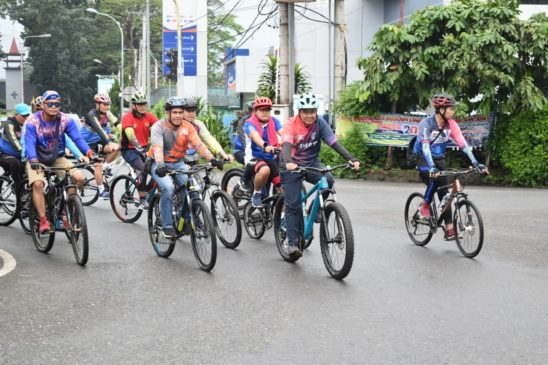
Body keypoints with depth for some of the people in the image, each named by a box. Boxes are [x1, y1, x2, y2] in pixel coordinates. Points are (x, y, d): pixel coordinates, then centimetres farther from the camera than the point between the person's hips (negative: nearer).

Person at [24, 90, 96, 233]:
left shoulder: (66, 120, -10)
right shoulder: (32, 121, -17)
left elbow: (78, 138, -20)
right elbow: (29, 143, -28)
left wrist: (89, 153, -39)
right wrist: (33, 161, -47)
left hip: (57, 158, 3)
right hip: (37, 160, -2)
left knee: (79, 178, -19)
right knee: (38, 184, -30)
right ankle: (43, 221, -23)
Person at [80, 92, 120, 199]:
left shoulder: (107, 114, -4)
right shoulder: (92, 115, -25)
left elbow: (117, 124, -11)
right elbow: (99, 130, -38)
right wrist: (108, 143, -50)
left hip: (98, 142, 6)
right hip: (87, 143, -6)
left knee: (116, 148, -19)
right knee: (98, 164, -21)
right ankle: (101, 190, -14)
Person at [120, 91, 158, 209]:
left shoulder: (149, 116, -1)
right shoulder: (128, 117, -16)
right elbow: (130, 133, -31)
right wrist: (139, 148, -45)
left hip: (144, 148, 5)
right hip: (129, 149, -5)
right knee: (143, 169, -26)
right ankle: (142, 199, -15)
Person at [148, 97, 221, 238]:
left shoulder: (187, 127, -5)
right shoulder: (158, 127, -15)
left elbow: (198, 144, -17)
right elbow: (157, 148, -30)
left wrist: (211, 159, -34)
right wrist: (161, 166, -48)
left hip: (178, 163, 4)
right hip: (160, 164, -4)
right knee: (168, 187, -29)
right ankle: (167, 226, -17)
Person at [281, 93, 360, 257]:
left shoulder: (320, 123, -8)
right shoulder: (291, 124, -17)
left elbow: (335, 143, -14)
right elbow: (286, 145, -32)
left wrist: (351, 159, -28)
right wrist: (288, 162, -52)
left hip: (312, 163, 3)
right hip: (292, 166, -3)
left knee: (328, 179, -27)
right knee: (292, 205, -8)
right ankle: (292, 243, 0)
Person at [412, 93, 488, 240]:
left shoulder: (451, 124, -9)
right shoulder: (426, 123, -22)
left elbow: (463, 143, -14)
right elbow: (425, 146, -33)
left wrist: (476, 163, -24)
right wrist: (432, 167, -47)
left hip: (439, 159, 5)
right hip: (422, 159, -5)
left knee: (444, 192, -4)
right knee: (434, 178, -34)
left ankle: (449, 230, -3)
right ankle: (424, 206, -10)